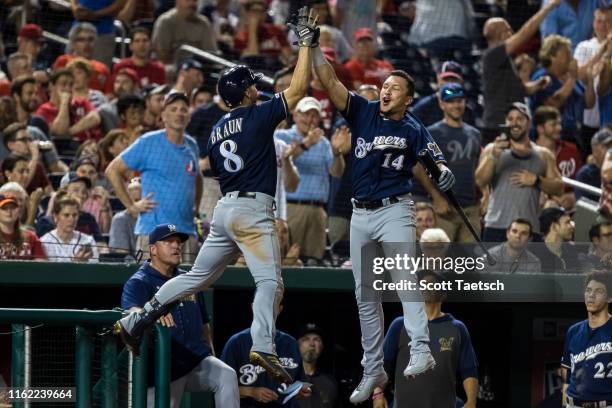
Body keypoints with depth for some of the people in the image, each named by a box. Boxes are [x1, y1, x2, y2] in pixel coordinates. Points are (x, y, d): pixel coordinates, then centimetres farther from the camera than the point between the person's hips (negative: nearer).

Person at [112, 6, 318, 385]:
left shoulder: (217, 130, 16)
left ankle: (135, 321, 16)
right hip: (253, 209, -8)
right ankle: (263, 346, -33)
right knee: (270, 281, -15)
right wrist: (306, 43, -1)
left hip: (224, 209, 8)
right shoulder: (258, 116, -5)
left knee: (198, 276, 16)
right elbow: (298, 88, -7)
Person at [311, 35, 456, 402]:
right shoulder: (363, 111, 4)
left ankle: (421, 351, -30)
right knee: (365, 295, 8)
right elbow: (329, 81, -3)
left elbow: (436, 159, -18)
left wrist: (444, 172, -41)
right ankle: (373, 369, 14)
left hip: (395, 211, -4)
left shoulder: (414, 130, -4)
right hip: (361, 214, 4)